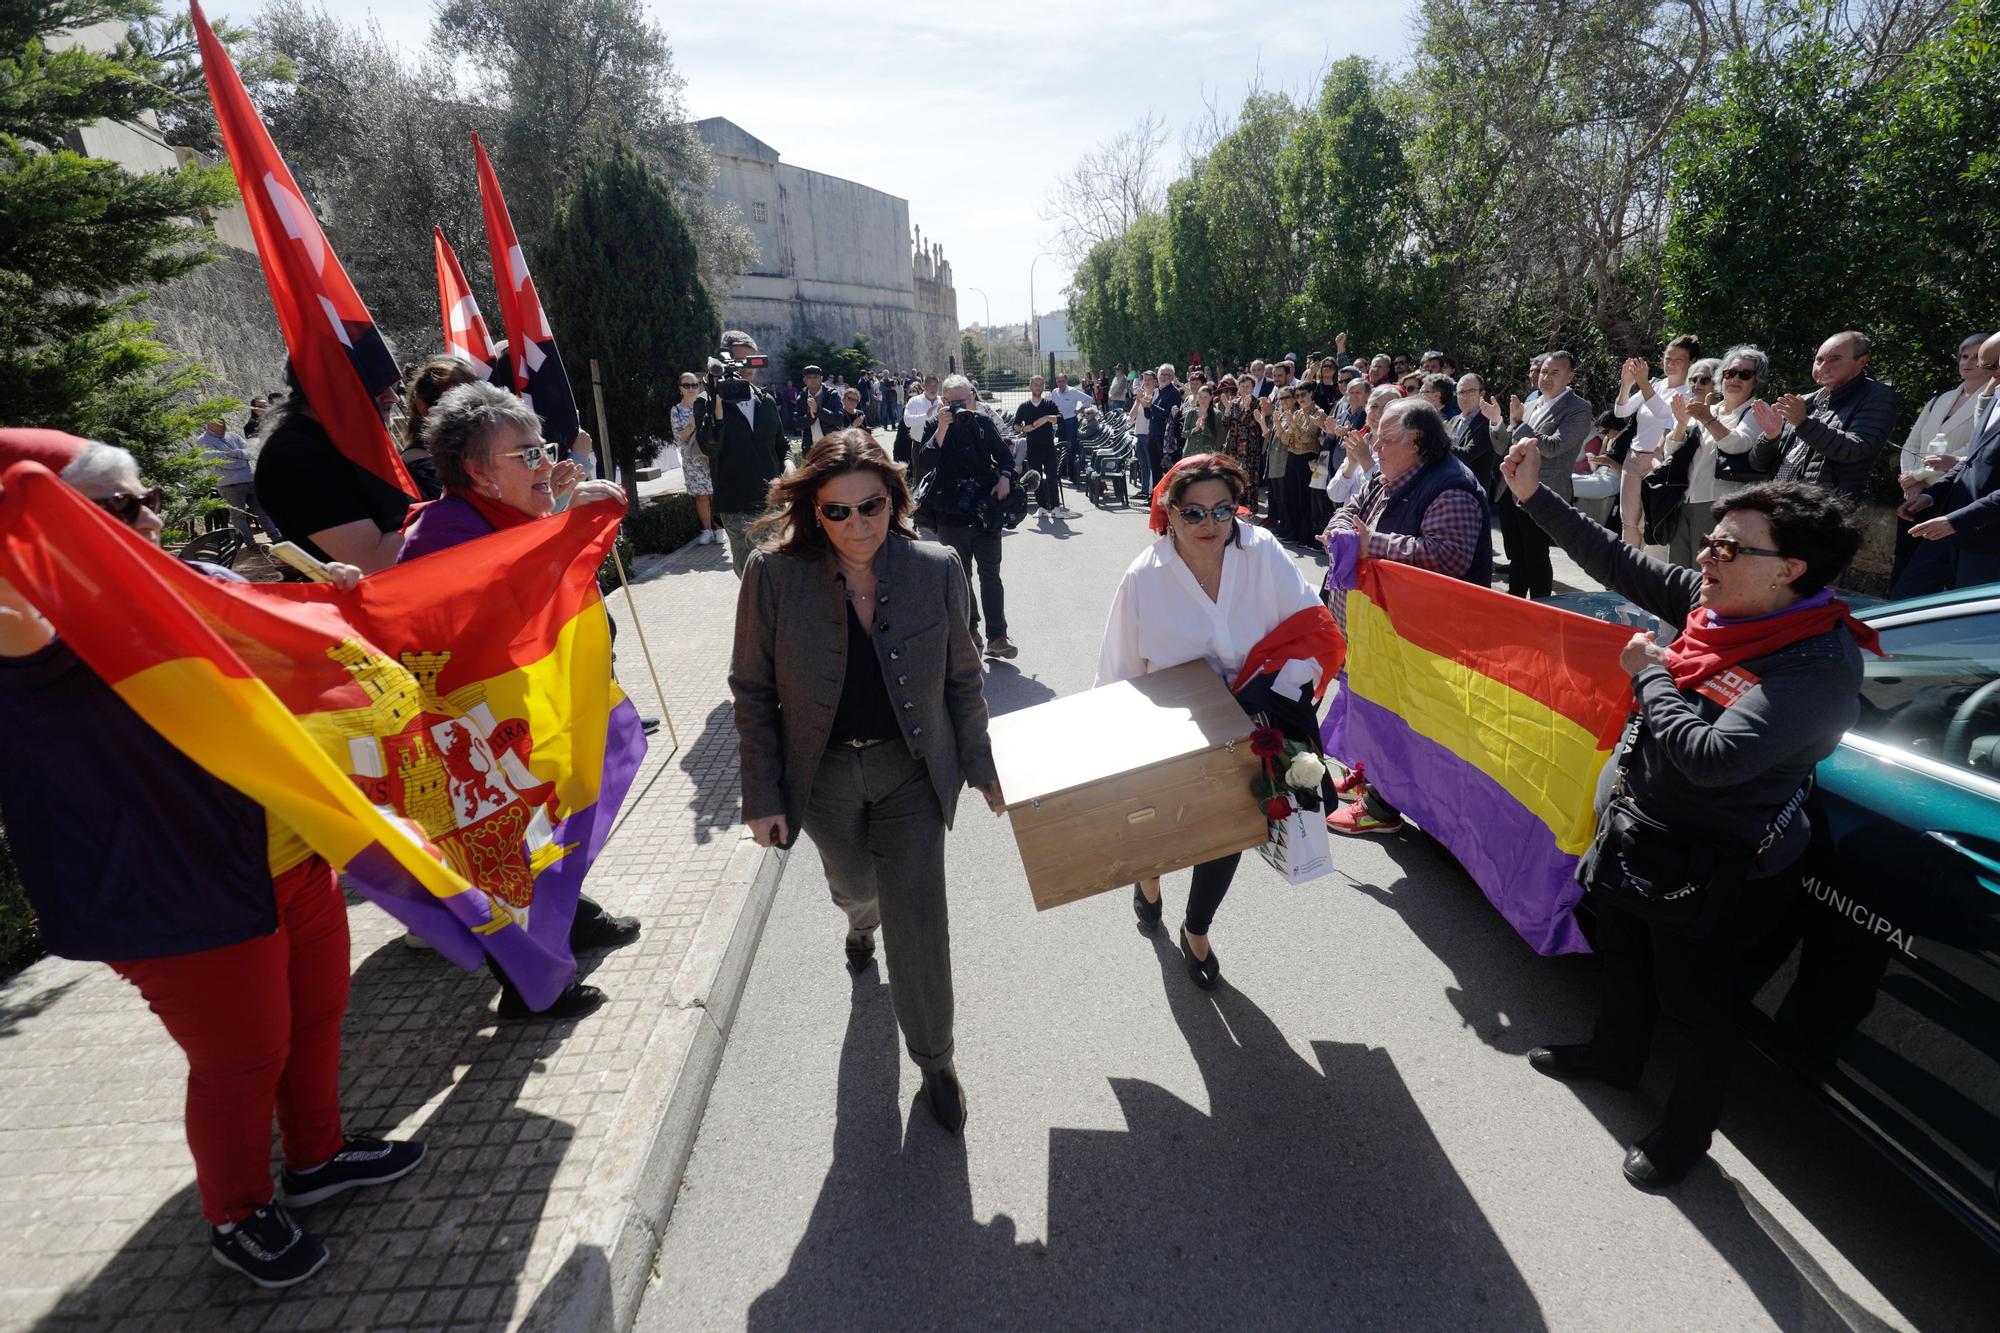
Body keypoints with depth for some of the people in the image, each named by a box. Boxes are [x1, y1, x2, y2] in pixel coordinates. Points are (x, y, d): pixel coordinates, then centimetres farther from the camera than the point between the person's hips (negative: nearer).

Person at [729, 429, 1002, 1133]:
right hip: (824, 775, 1)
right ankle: (863, 923, 68)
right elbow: (752, 692, -8)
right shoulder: (774, 573, -17)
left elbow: (962, 678, -1)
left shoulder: (936, 569, -14)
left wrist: (980, 765, 4)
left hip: (911, 770, -1)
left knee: (918, 922, -1)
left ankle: (935, 1060, 26)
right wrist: (763, 796, -7)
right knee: (854, 885, 27)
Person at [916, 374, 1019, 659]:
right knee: (959, 577, 9)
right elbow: (924, 465, -16)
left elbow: (1004, 454, 12)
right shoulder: (934, 428, -2)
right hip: (952, 515, -1)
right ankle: (968, 632, 22)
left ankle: (997, 636, 2)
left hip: (986, 510, 1)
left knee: (990, 575, 1)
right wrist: (942, 429, -22)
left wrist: (1005, 477, -8)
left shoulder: (983, 424, 5)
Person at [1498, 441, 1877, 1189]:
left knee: (1693, 1002, 14)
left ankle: (1686, 1130, 39)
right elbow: (1621, 565, 1)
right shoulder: (1714, 604, -7)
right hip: (1637, 835, 8)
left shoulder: (1818, 665, -28)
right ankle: (1615, 1056, 54)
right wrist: (1534, 497, -2)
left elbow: (1712, 755, -37)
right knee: (1623, 957, 28)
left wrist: (1649, 674, -22)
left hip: (1709, 872, -8)